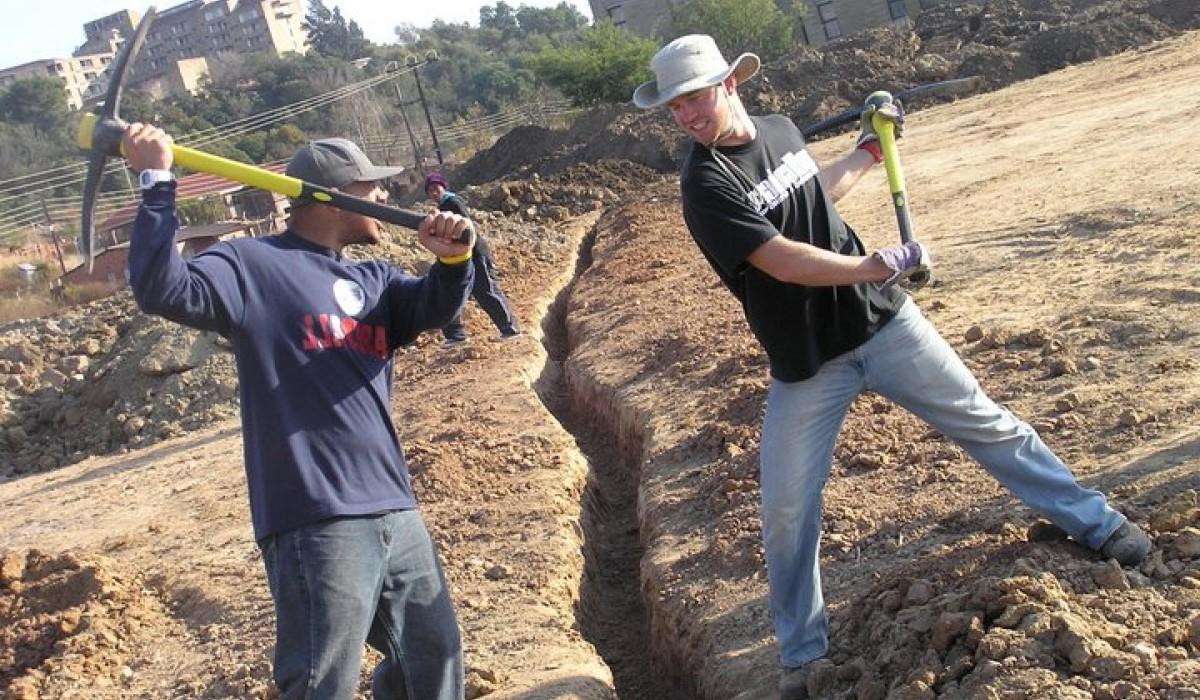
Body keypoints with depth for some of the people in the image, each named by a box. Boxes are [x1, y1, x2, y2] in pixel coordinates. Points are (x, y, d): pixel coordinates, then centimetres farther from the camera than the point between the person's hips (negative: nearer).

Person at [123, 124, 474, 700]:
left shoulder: (374, 279, 19)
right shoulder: (252, 264, -1)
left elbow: (433, 309, 3)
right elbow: (164, 290, -15)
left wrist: (453, 260, -18)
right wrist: (156, 183, -19)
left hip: (397, 514, 7)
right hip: (316, 524, -7)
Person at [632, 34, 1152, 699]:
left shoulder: (780, 128, 2)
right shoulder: (705, 183, -17)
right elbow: (783, 261, -25)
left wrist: (867, 151, 25)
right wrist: (874, 266, -27)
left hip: (882, 322, 4)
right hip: (805, 365, -4)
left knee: (985, 424, 11)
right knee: (785, 511, -2)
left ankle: (1095, 521, 30)